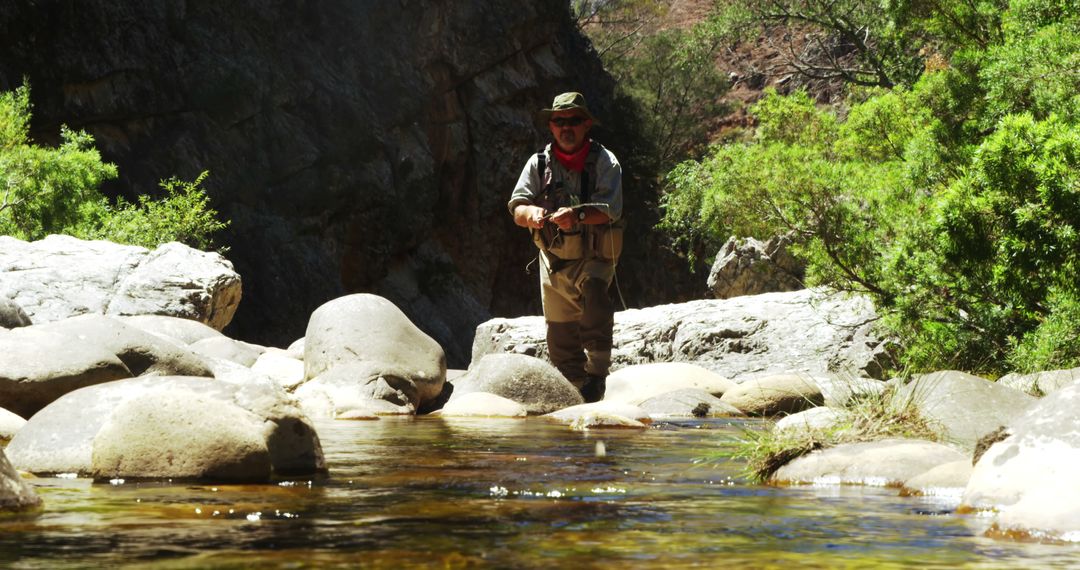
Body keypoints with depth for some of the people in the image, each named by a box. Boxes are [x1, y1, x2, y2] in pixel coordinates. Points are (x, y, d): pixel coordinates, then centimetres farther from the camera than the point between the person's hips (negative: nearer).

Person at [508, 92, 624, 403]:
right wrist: (532, 214, -27)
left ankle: (596, 374, -26)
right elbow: (517, 208, -3)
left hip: (593, 259, -4)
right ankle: (577, 392, 22)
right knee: (560, 339, 7)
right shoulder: (539, 163, 4)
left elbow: (611, 209, -19)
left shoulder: (604, 161, -6)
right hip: (553, 261, 4)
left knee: (594, 299, -33)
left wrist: (578, 214, -37)